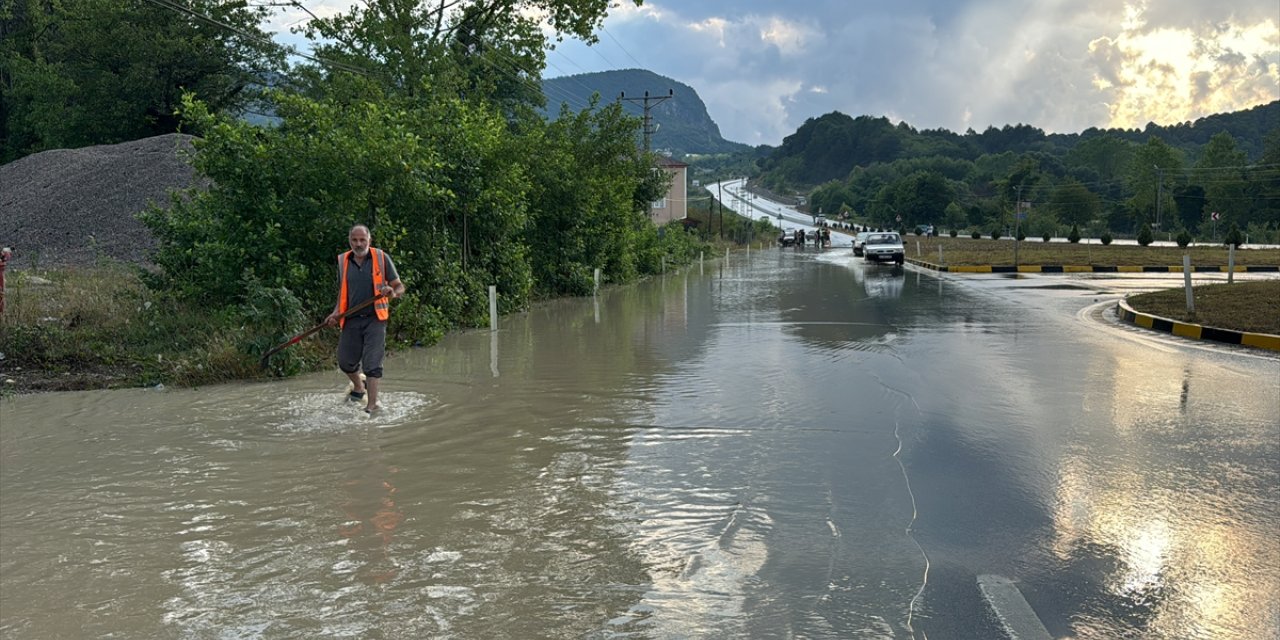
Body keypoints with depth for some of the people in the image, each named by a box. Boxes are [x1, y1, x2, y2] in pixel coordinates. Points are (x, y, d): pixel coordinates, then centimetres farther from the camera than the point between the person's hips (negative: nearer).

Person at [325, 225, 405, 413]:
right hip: (351, 320, 4)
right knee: (345, 362, 9)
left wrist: (393, 292, -22)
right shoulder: (343, 261, 8)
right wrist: (336, 313, 4)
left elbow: (400, 287, 1)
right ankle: (359, 387, 38)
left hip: (375, 319, -3)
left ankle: (371, 405, -2)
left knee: (372, 364, -8)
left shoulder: (381, 258, -1)